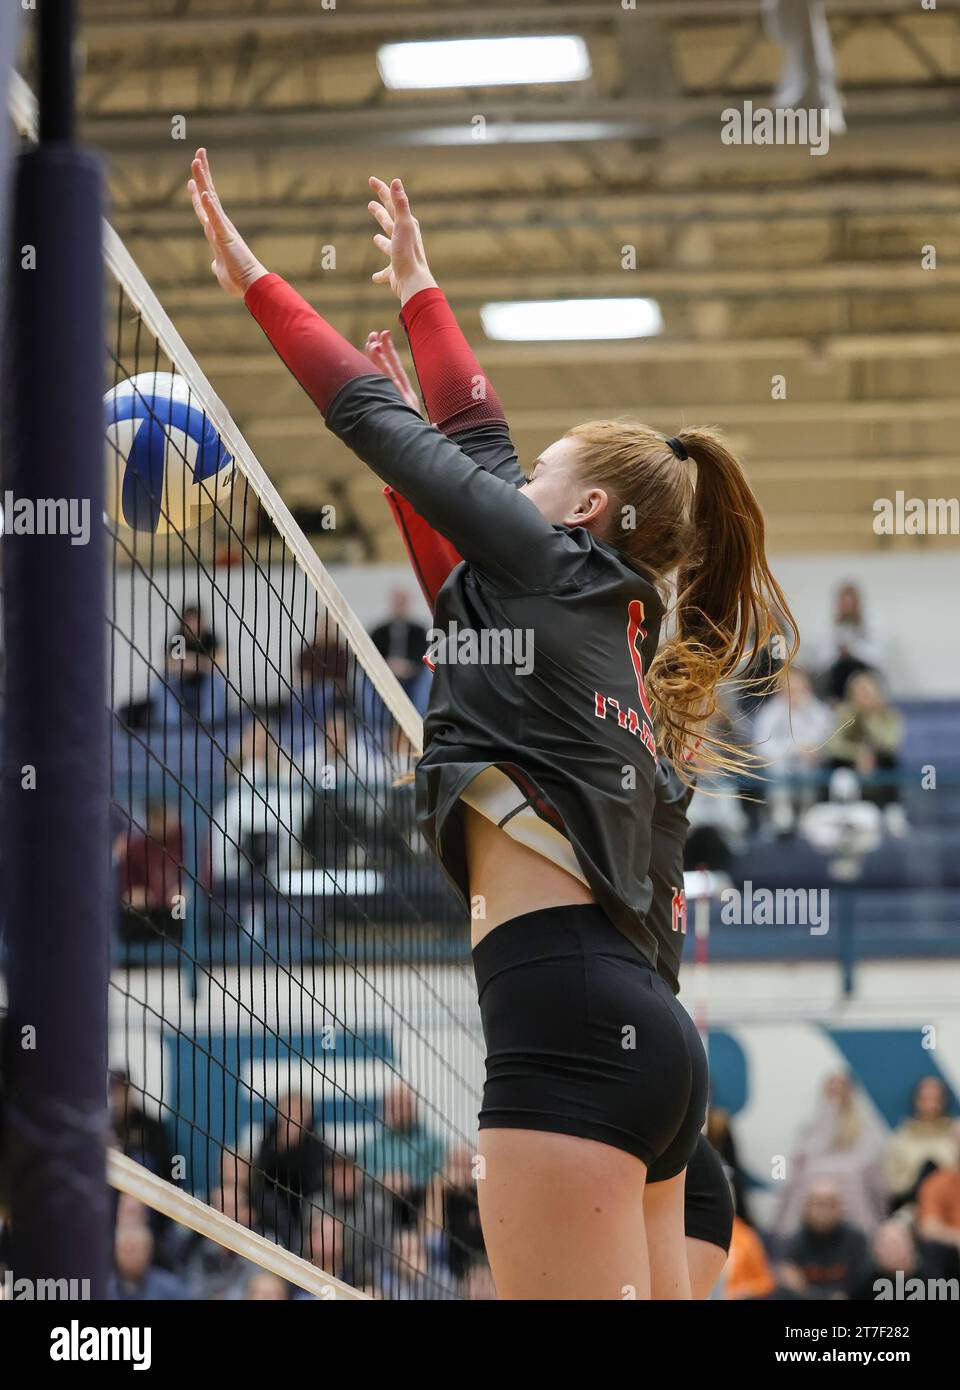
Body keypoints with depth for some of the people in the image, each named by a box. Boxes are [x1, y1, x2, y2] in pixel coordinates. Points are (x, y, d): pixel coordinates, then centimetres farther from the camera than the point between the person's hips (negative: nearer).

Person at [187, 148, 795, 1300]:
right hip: (644, 1032, 9)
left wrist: (252, 281, 17)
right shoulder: (612, 613, 23)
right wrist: (417, 294, 43)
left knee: (570, 1293, -13)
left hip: (569, 1016, -9)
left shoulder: (552, 563, 3)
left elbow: (373, 417, 7)